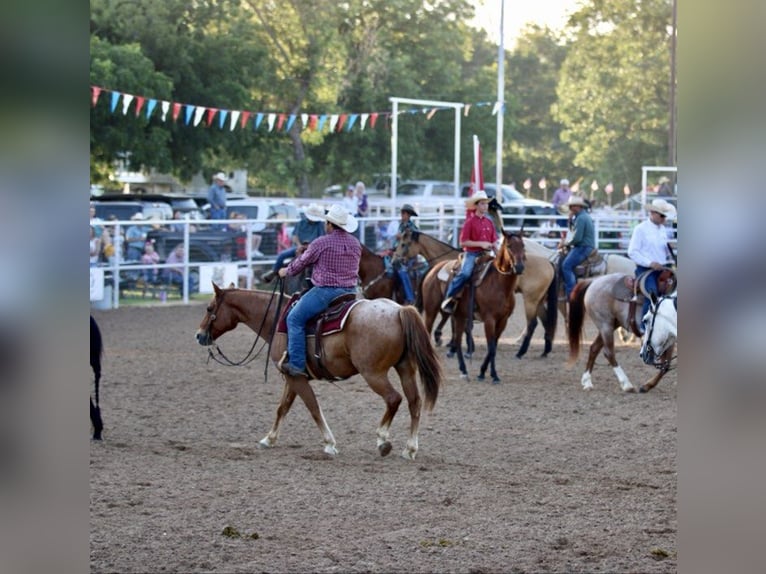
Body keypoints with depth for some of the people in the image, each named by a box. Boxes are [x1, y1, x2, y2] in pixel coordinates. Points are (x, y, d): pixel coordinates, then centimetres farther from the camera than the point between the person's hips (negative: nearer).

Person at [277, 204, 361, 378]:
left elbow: (301, 262, 3)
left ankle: (297, 364, -11)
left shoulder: (320, 243, -9)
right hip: (350, 291, 7)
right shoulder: (356, 243, 10)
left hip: (325, 291, -7)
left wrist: (286, 271, 23)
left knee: (295, 318, -2)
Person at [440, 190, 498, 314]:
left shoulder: (489, 222, 13)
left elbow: (494, 241, 18)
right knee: (465, 273, -28)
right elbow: (463, 242, -7)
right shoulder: (470, 222, -3)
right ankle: (448, 299, -17)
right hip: (471, 253, -6)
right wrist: (480, 244, -14)